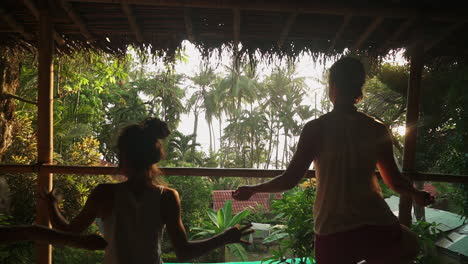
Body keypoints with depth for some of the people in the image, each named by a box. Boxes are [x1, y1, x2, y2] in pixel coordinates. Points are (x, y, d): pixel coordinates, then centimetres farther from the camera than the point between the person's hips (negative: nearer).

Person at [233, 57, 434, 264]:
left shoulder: (315, 129, -8)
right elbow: (395, 181, 7)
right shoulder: (377, 130, 0)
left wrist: (252, 190, 7)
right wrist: (417, 194, 29)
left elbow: (290, 180, -8)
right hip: (376, 227, 2)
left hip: (332, 231, -1)